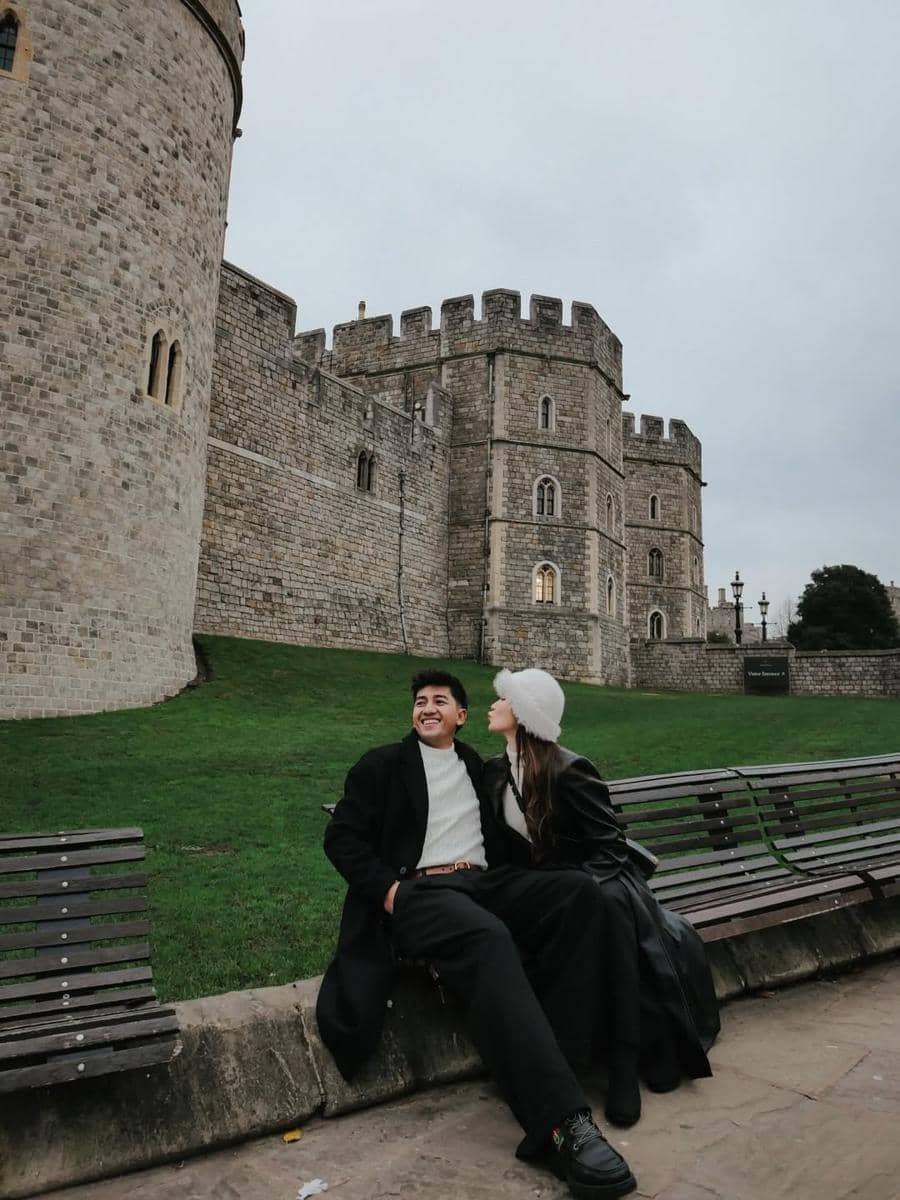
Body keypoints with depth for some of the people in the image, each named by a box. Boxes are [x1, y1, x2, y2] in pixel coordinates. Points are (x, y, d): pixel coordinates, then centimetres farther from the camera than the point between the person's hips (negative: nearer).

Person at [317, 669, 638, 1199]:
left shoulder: (477, 767, 25)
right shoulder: (382, 765, 13)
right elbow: (342, 838, 5)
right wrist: (387, 889, -10)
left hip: (486, 882, 5)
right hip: (419, 890, -5)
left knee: (577, 887, -23)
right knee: (488, 938, -37)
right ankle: (562, 1121, -40)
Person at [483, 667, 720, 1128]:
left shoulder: (570, 771, -17)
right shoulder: (495, 772, 1)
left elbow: (607, 846, -14)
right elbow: (506, 846, 12)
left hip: (598, 879, -4)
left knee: (605, 904, -36)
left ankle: (625, 1059, -28)